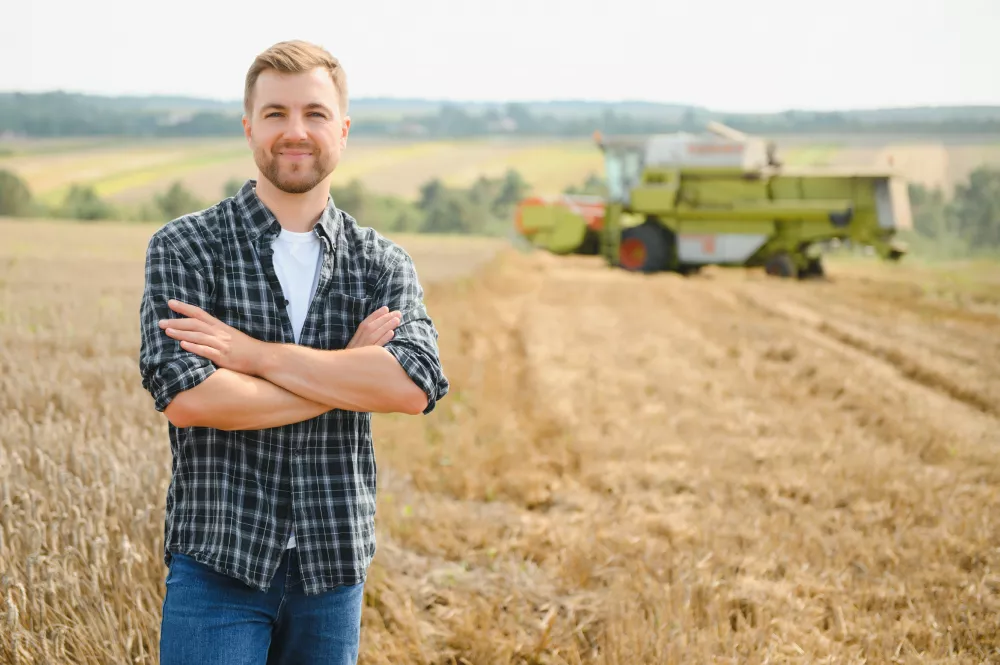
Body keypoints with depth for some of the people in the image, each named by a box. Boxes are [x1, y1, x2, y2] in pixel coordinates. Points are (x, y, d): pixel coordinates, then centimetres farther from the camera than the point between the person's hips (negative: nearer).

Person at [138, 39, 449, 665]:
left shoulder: (383, 263, 5)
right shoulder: (185, 247, -2)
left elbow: (415, 384, -13)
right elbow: (184, 396, -16)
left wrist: (256, 354, -16)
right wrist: (349, 375, -12)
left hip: (335, 565, 3)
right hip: (219, 562, -2)